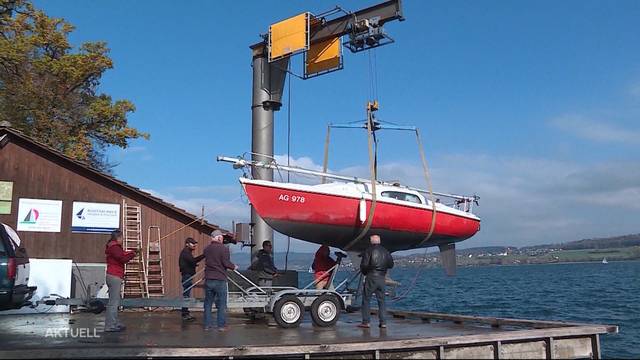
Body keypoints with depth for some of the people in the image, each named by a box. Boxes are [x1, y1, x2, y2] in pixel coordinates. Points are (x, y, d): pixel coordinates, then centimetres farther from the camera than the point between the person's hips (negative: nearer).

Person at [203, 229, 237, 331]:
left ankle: (207, 325, 15)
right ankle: (221, 325, 4)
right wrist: (234, 267, 3)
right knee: (221, 304, 3)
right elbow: (226, 263, -15)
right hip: (220, 280, -5)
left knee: (208, 303, 13)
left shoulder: (206, 249, 6)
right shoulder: (223, 248, -10)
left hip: (208, 280, 5)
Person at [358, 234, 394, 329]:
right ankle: (383, 322, 8)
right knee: (381, 300, 12)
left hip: (371, 277, -4)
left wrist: (364, 273, 8)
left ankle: (366, 322, 1)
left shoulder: (369, 250, -5)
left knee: (366, 300, 4)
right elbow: (391, 264, 12)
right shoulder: (385, 251, 9)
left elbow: (364, 264, -10)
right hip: (382, 278, 4)